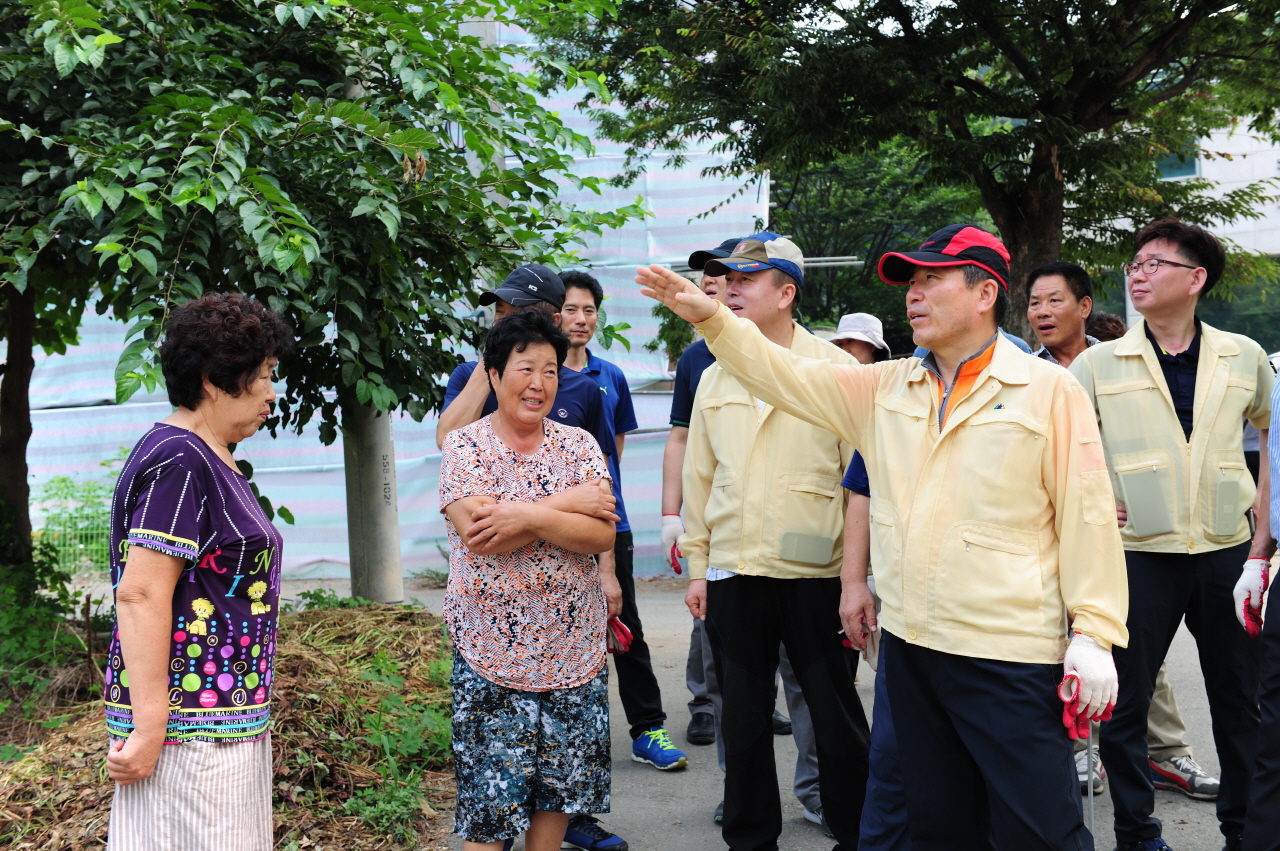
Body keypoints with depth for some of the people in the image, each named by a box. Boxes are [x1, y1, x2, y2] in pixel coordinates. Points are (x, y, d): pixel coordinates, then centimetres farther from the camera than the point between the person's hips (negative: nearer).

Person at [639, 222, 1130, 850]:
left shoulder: (1048, 389, -4)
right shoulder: (884, 388, 12)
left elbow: (1086, 514, -6)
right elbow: (785, 376, 12)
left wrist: (1093, 634, -10)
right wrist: (709, 317, 0)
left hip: (1011, 655, -5)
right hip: (910, 643, 6)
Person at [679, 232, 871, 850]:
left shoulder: (836, 370, -2)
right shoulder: (715, 379, 10)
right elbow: (698, 476, 13)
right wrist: (697, 567, 10)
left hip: (815, 573, -4)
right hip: (732, 572, 4)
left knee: (837, 718, 4)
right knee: (742, 722, 11)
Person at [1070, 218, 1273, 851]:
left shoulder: (1244, 358, 4)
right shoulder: (1098, 364, 0)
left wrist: (1263, 533, 9)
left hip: (1227, 554, 2)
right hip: (1138, 555, -1)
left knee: (1241, 702, 11)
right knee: (1122, 704, 1)